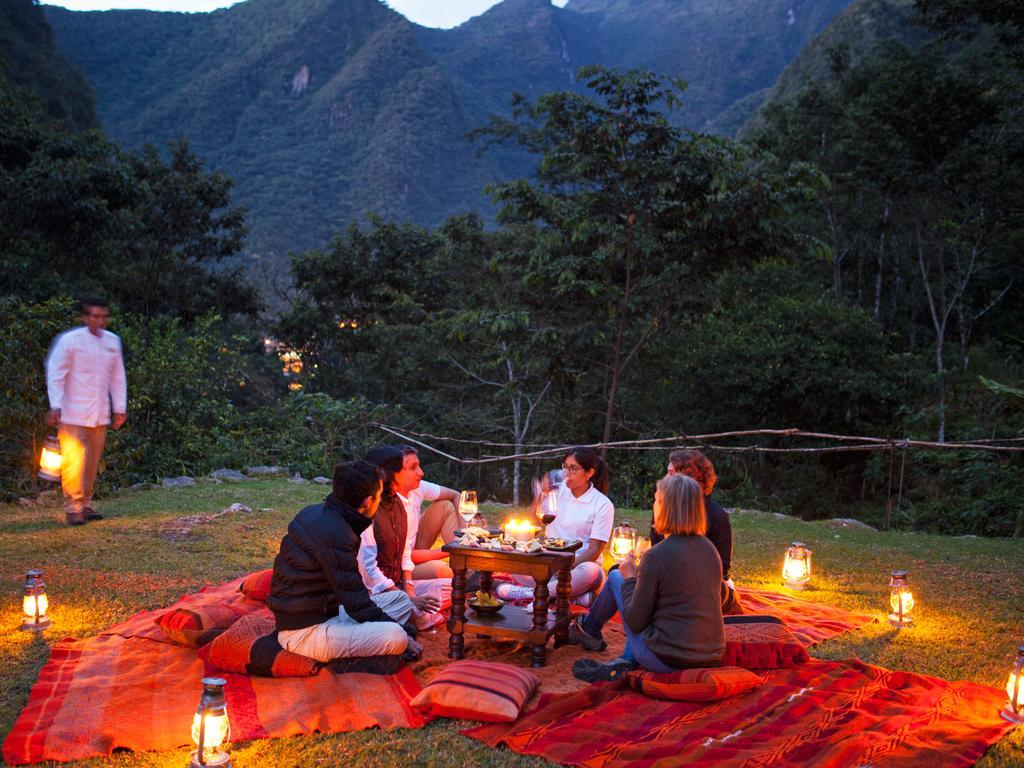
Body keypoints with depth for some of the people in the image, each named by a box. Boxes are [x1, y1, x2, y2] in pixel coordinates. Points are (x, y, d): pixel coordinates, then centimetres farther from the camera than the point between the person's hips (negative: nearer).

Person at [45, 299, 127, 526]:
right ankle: (73, 508, 1)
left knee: (92, 461, 11)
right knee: (74, 459, -9)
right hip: (74, 412, -5)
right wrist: (55, 406, -17)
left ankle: (85, 505, 22)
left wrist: (120, 407, 12)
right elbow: (56, 373, -10)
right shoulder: (69, 340, -9)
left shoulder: (112, 341, 6)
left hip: (100, 414, 5)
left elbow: (117, 377, 13)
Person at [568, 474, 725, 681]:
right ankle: (627, 661, 14)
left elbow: (635, 622, -11)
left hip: (667, 661, -6)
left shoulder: (657, 555, -17)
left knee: (616, 577, 12)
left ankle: (588, 629, 37)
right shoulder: (710, 549, 3)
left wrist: (629, 577, 4)